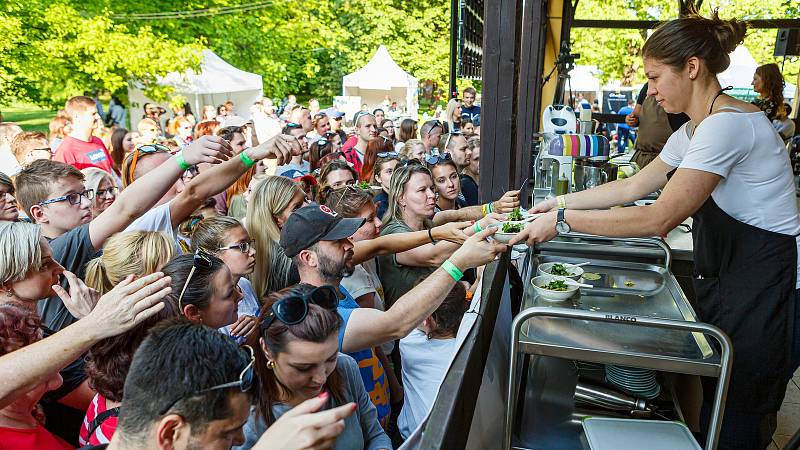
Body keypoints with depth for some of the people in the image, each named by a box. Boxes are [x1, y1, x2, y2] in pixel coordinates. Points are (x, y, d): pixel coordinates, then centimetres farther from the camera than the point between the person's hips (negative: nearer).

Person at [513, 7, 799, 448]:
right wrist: (562, 202, 9)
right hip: (724, 277, 9)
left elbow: (659, 219, -28)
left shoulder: (728, 123, -24)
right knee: (715, 401, 19)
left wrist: (562, 221, -24)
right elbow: (633, 186, 14)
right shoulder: (692, 132, 8)